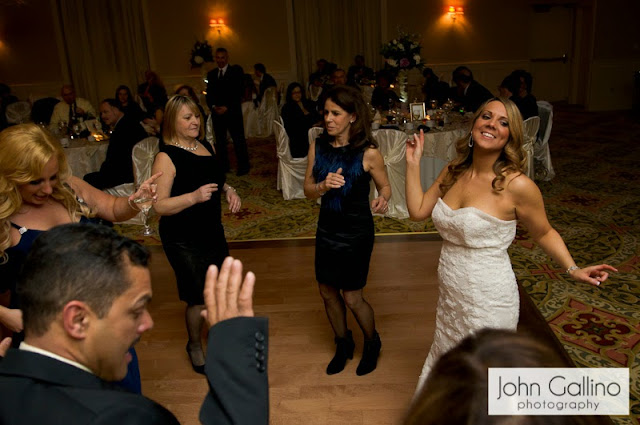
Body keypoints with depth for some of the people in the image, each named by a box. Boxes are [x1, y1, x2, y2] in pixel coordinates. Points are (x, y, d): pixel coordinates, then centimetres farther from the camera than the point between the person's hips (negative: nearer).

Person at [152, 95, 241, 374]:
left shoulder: (207, 147, 5)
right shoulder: (166, 157, -17)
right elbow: (159, 206, -21)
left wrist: (228, 190, 1)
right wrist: (194, 197, -34)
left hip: (212, 231, 7)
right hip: (183, 239, -7)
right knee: (198, 299, 1)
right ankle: (194, 346, 30)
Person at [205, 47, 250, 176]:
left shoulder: (236, 71, 1)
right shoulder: (211, 74, 15)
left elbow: (239, 92, -7)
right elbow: (209, 93, 13)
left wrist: (227, 107, -14)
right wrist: (213, 106, -7)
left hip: (232, 112, -4)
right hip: (216, 112, 5)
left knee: (238, 140, -3)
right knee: (220, 141, 8)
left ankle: (243, 166, 7)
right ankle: (223, 166, 17)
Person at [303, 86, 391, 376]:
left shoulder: (368, 152, -16)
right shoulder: (318, 147, -4)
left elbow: (385, 186, -3)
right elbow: (308, 190, -1)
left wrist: (382, 199, -26)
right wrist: (324, 185, -22)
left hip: (357, 232, -5)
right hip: (327, 229, 5)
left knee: (352, 298, 5)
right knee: (327, 292, 16)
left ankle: (372, 344, 36)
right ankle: (343, 345, 42)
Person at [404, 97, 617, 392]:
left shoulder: (516, 185, -17)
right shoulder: (453, 172, 0)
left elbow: (543, 233, -4)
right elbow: (418, 211, 0)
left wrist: (574, 269, -14)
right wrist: (413, 162, 0)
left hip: (488, 302, -6)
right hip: (450, 297, 6)